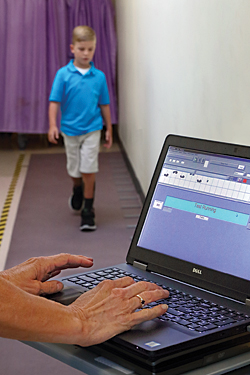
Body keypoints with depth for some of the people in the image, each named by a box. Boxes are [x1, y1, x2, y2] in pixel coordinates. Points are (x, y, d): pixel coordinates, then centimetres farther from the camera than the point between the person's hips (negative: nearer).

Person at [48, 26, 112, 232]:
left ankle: (88, 211, 6)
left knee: (88, 171, -4)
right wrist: (53, 125, -17)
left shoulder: (99, 76, -2)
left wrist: (109, 129, 9)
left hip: (92, 130, -1)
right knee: (74, 170, 16)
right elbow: (55, 101, -7)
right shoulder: (63, 74, -6)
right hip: (70, 130, 1)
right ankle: (77, 190, 48)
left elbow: (104, 105, 5)